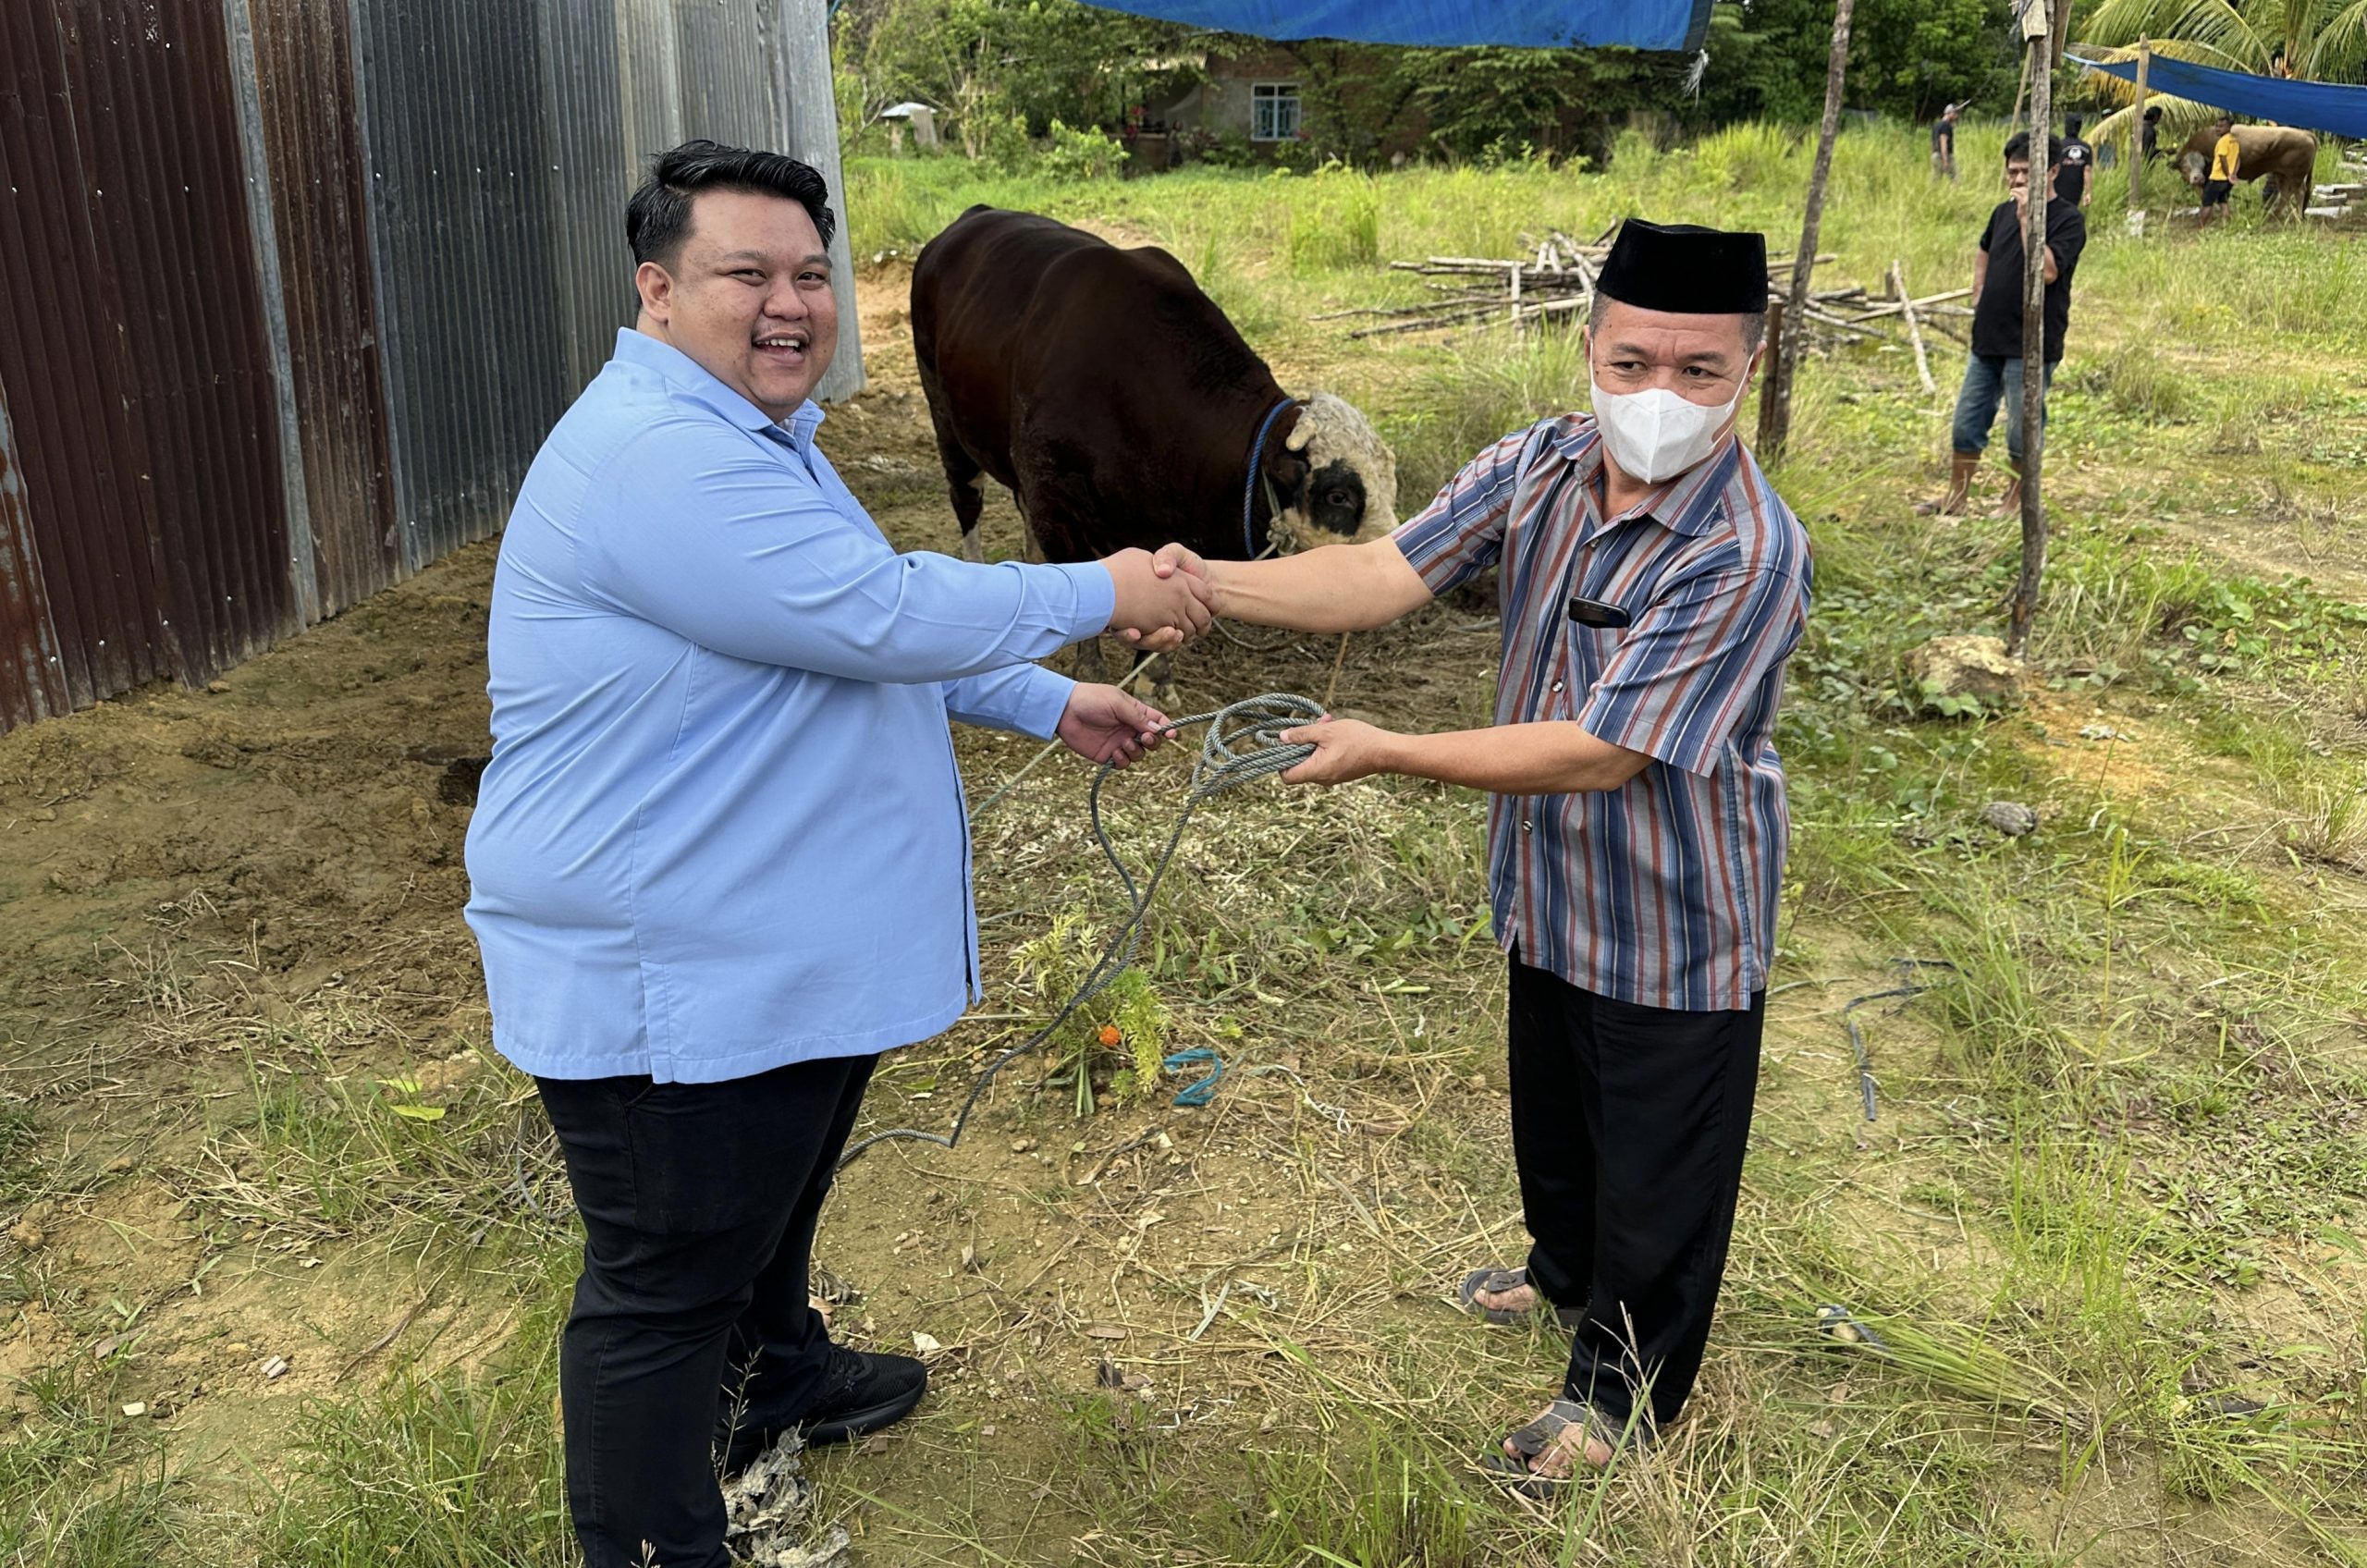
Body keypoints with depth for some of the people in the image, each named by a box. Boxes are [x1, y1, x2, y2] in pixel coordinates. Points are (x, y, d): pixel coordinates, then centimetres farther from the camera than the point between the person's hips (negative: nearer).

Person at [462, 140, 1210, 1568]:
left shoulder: (761, 438, 12)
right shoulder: (658, 459, -26)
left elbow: (858, 630, 20)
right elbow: (883, 615, -30)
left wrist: (1052, 703, 13)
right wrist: (1103, 594, -18)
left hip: (789, 949, 11)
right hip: (667, 980, -11)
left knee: (776, 1198, 32)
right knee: (667, 1287, 7)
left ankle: (778, 1374, 57)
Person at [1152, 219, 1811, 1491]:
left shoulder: (1748, 554, -30)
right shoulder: (1538, 468, -9)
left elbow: (1602, 752, -31)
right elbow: (1389, 572, -18)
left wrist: (1383, 753, -28)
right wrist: (1211, 584, -34)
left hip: (1675, 931, -6)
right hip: (1548, 893, 7)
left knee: (1655, 1167, 14)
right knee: (1551, 1112, 29)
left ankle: (1620, 1387, 40)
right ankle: (1565, 1272, 59)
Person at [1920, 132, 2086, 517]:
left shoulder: (2068, 218, -10)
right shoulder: (2004, 211, 10)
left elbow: (2047, 270, -25)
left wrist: (2028, 218, -24)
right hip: (1988, 339, 7)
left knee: (2022, 432, 4)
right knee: (1966, 425, 11)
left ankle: (2015, 501, 19)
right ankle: (1956, 497, 23)